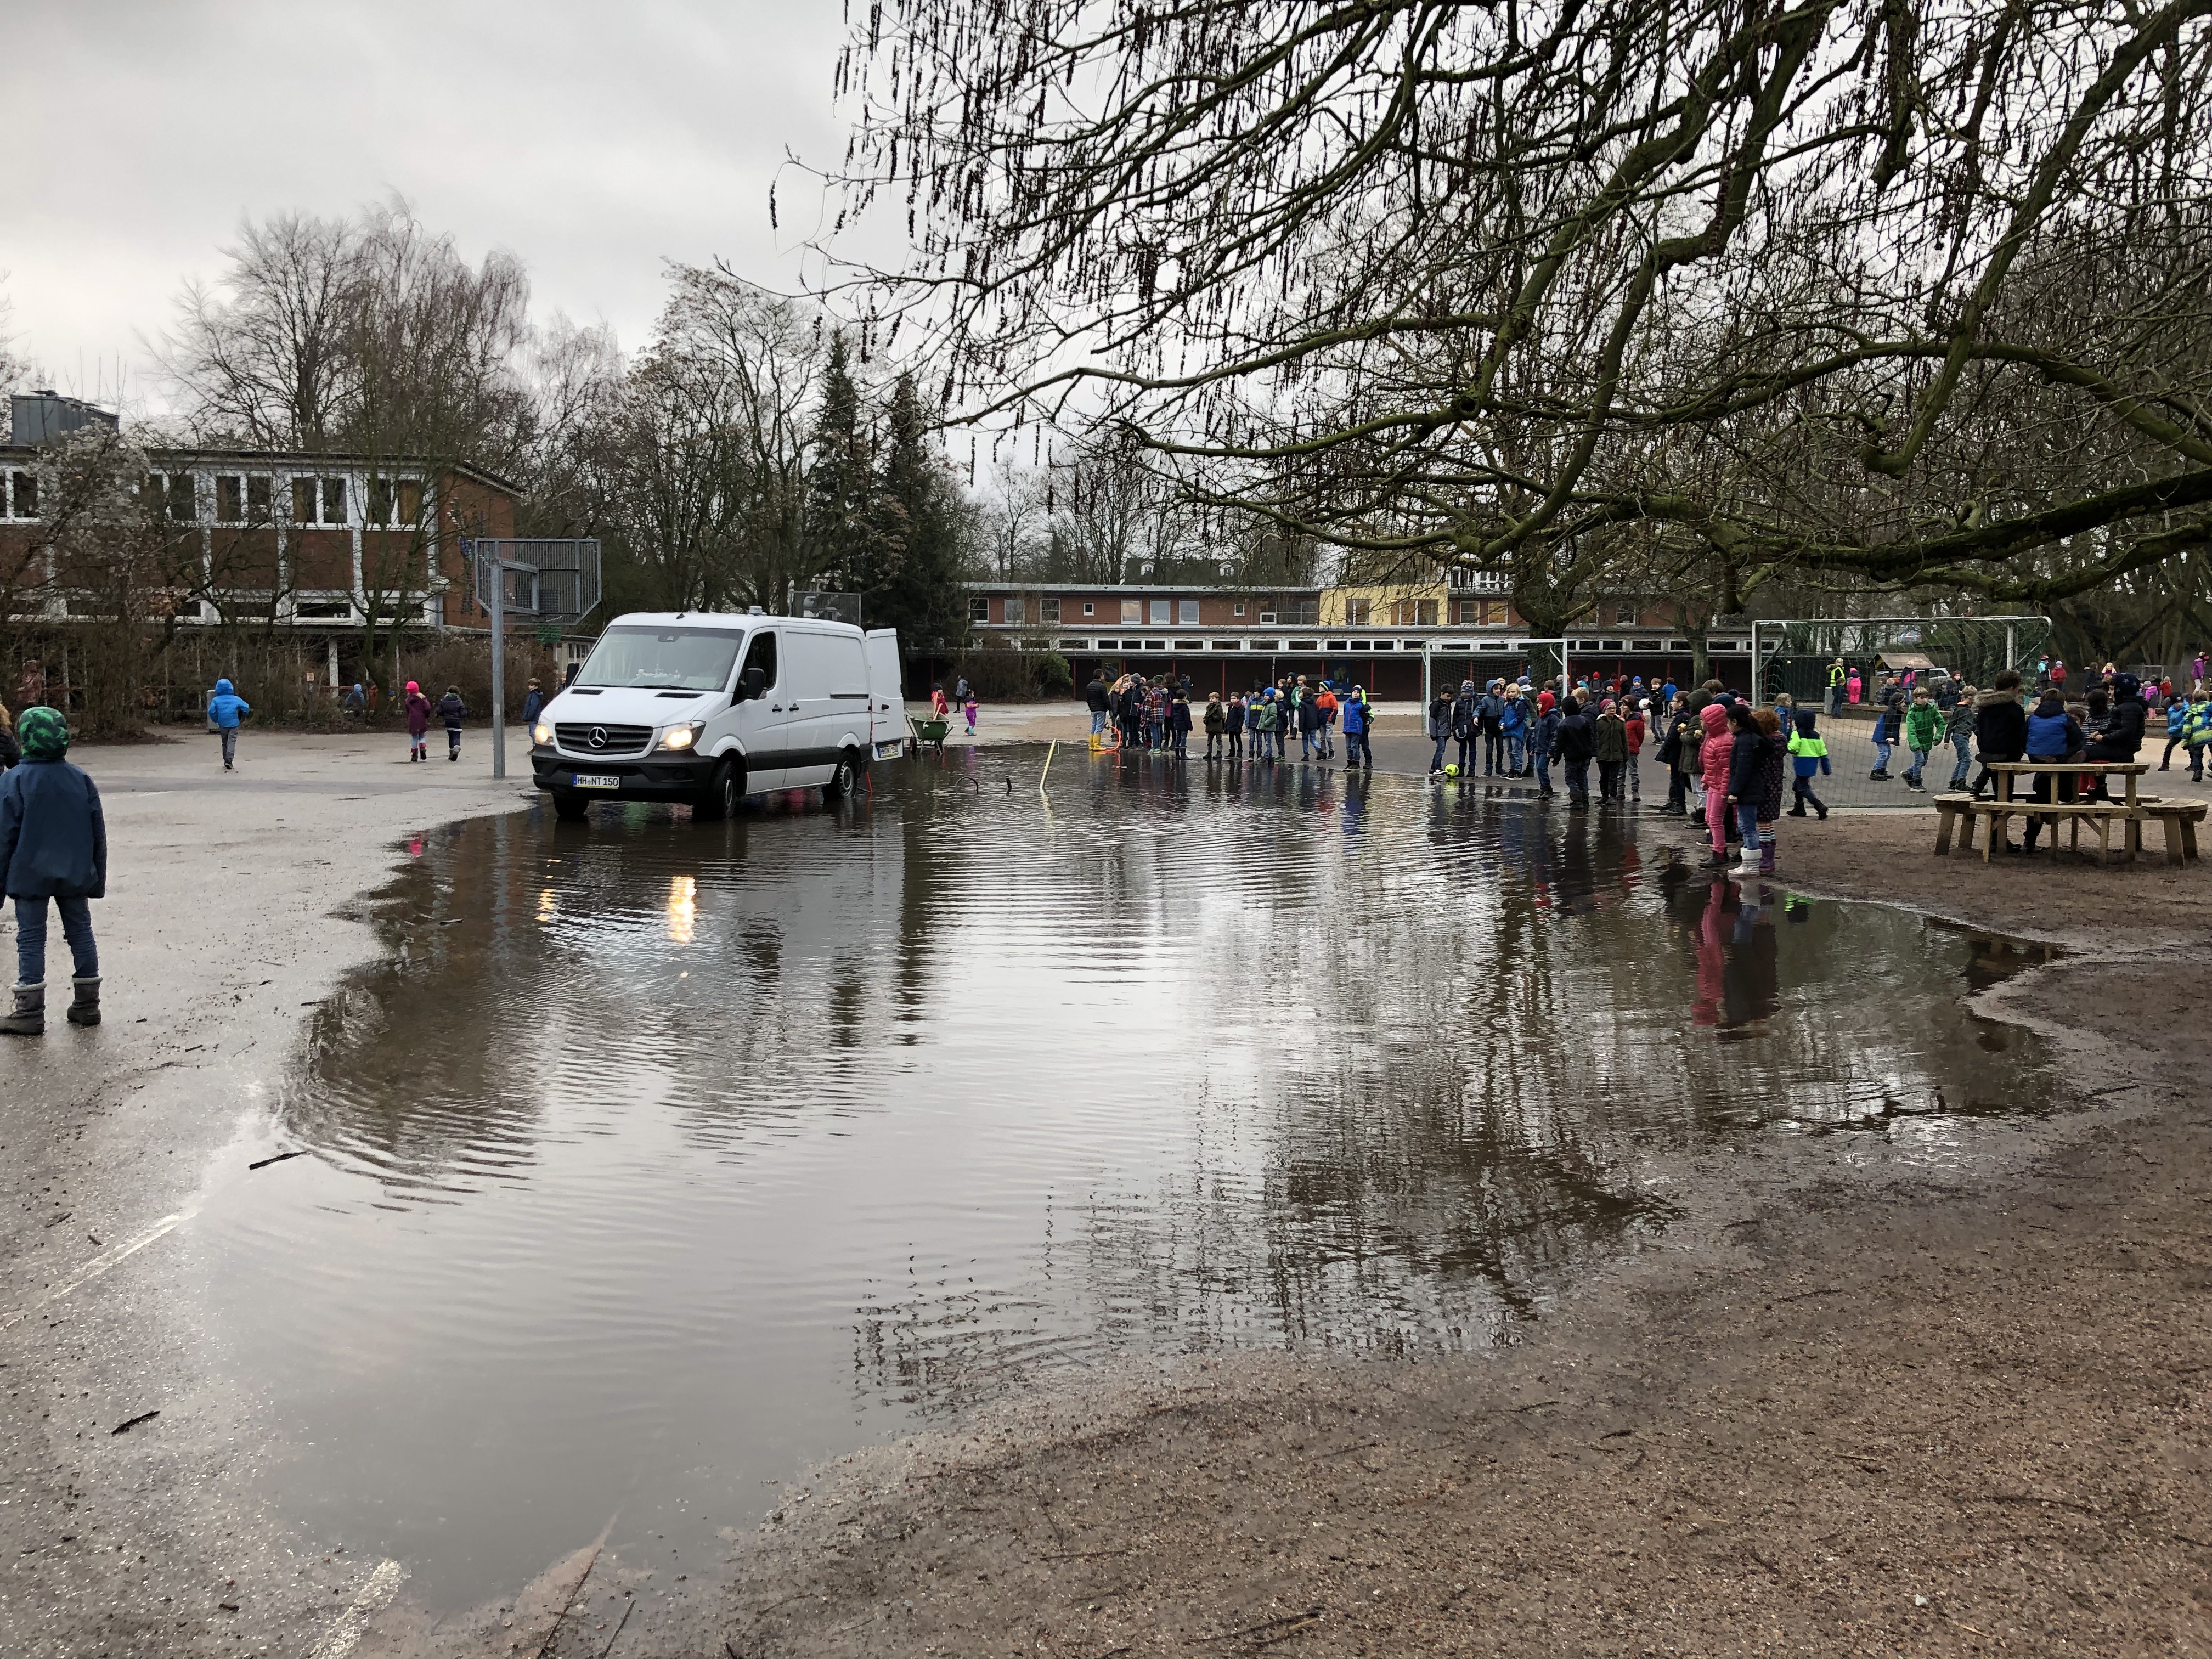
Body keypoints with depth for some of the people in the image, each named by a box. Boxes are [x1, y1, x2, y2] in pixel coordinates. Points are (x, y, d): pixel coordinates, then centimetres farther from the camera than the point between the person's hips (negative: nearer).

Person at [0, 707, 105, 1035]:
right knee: (80, 933, 11)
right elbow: (98, 833, 7)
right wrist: (97, 878, 15)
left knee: (31, 939, 2)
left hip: (30, 876, -4)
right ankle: (87, 1005, 15)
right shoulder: (81, 780, 3)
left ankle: (30, 1013, 3)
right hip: (75, 875, 4)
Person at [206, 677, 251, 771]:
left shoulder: (216, 700, -1)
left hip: (222, 724, 1)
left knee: (225, 742, 16)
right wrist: (242, 717, 14)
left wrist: (216, 720, 7)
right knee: (232, 741, -4)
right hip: (233, 724, -1)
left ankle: (226, 760, 21)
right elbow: (246, 707, -3)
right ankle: (229, 760, -21)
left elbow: (211, 711, -10)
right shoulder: (235, 699, -2)